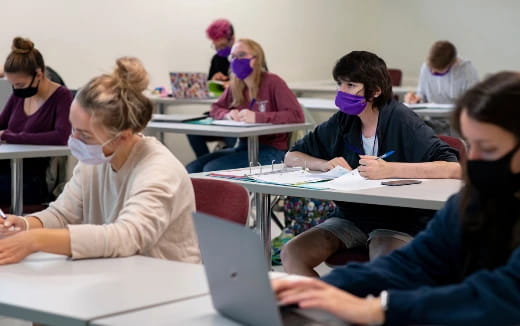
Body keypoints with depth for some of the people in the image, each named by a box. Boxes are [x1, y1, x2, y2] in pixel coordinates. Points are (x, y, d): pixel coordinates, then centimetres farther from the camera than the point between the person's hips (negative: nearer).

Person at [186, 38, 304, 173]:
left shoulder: (272, 82, -10)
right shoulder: (235, 86, 10)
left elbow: (297, 115, -20)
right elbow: (215, 109, 22)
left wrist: (257, 117, -26)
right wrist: (227, 114, -3)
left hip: (270, 150, -7)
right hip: (243, 147, 7)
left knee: (212, 169, -25)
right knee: (192, 169, -10)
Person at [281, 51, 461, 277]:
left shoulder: (401, 121, -13)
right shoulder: (342, 122, 5)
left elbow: (455, 168, -24)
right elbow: (291, 157, 14)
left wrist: (389, 169, -31)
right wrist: (325, 164, -8)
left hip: (398, 222, -6)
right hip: (350, 216, 6)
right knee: (292, 254, -15)